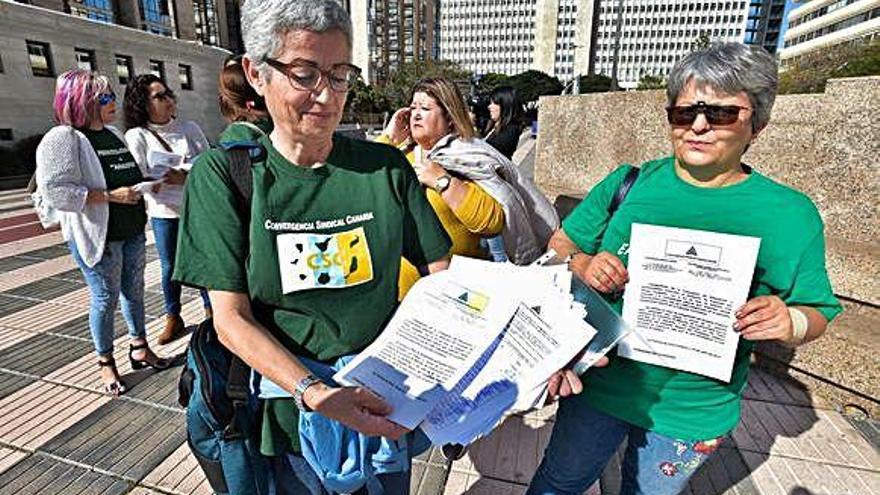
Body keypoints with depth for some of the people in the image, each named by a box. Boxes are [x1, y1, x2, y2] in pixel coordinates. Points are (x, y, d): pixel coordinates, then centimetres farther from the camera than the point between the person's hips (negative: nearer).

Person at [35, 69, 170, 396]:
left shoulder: (113, 134, 13)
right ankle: (105, 363, 20)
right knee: (105, 298, 3)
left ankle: (139, 348, 30)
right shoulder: (62, 139, -11)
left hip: (132, 231, 7)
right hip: (98, 235, -7)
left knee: (134, 291, 15)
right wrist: (111, 196, -23)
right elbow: (56, 191, -20)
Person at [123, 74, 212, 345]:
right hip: (163, 213, -1)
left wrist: (183, 175, -17)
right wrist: (188, 175, -14)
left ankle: (210, 310, 25)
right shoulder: (136, 136, -3)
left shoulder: (190, 128, 5)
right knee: (170, 267, 9)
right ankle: (173, 319, 25)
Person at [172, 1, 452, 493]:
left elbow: (442, 273, -6)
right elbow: (231, 317, -14)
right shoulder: (224, 174, -11)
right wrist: (314, 392, -28)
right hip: (291, 414, -1)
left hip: (386, 407, 2)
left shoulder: (386, 167, -8)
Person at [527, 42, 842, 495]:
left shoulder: (789, 215, -9)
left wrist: (789, 322, -23)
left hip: (693, 413, 0)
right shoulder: (627, 184, -8)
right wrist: (582, 264, -23)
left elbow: (817, 314, -1)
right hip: (598, 382, 1)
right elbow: (560, 244, -1)